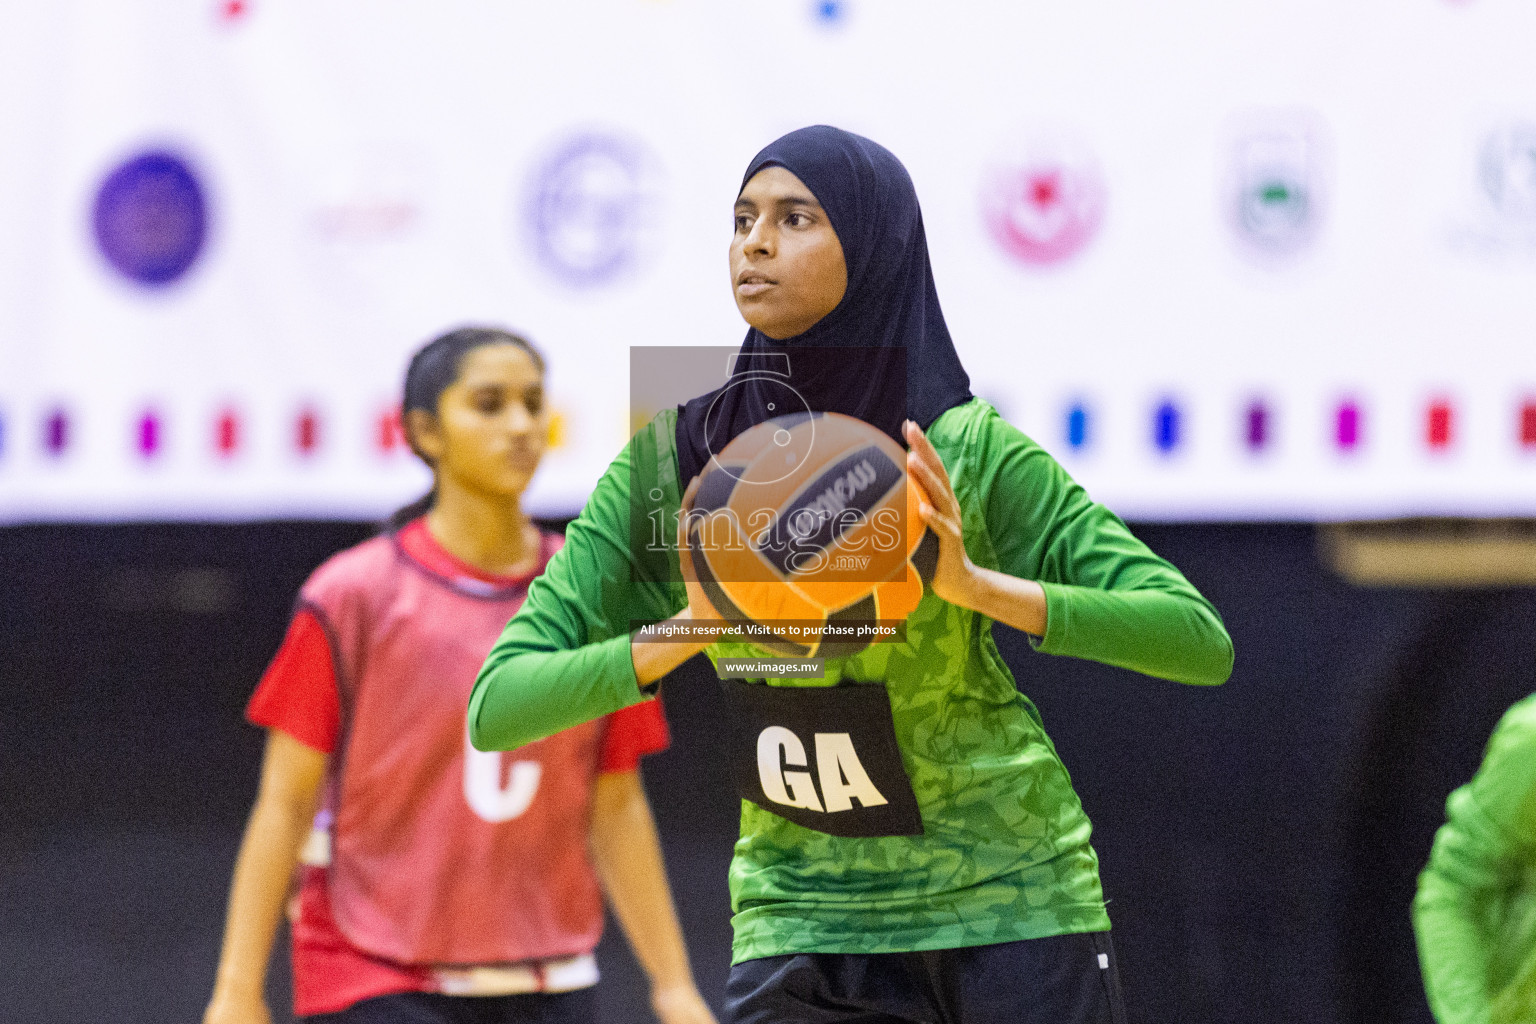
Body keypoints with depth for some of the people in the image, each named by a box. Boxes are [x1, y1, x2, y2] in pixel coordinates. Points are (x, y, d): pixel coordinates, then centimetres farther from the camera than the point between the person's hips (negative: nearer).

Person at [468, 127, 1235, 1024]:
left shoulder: (968, 452, -13)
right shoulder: (671, 459, -5)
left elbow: (1203, 643, -16)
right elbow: (495, 706, -10)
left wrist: (979, 586, -28)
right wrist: (687, 630, -25)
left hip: (1009, 905, -2)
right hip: (804, 925, 2)